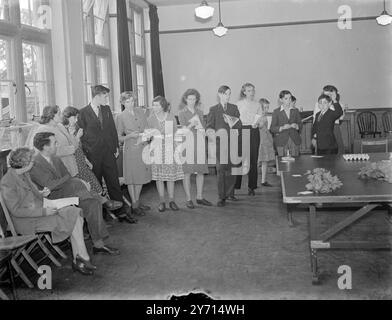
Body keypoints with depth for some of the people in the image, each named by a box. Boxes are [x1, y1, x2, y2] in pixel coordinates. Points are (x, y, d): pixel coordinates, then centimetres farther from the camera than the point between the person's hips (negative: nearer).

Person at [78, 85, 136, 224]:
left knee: (114, 183, 5)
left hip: (108, 152, 4)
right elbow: (81, 135, -3)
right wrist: (86, 154, -7)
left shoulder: (107, 109, 10)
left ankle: (121, 212, 11)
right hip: (93, 155, -4)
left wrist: (116, 146, 10)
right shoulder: (83, 113, -5)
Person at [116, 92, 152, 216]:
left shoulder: (140, 112, 8)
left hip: (143, 147, 5)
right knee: (132, 177, 0)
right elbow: (119, 138, -2)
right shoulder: (121, 117, -4)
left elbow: (146, 128, 19)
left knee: (141, 175, 11)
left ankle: (137, 201, 25)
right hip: (130, 149, -5)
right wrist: (130, 136, -18)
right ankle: (134, 205, 9)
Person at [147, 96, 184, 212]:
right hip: (156, 150, 0)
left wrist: (176, 149, 2)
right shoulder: (150, 119, 2)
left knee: (171, 176, 2)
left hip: (170, 150, 0)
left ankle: (171, 200, 11)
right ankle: (162, 202, 10)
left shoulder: (171, 117, 1)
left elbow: (175, 133, 6)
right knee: (159, 177, 1)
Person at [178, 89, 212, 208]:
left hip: (200, 143, 5)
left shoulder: (200, 112, 15)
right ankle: (188, 199, 2)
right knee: (187, 172, -5)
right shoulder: (182, 113, 1)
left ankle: (199, 197, 16)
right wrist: (191, 125, -23)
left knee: (201, 171, 6)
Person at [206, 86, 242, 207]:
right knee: (221, 169, -5)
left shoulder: (234, 108, 14)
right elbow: (209, 126, 3)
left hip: (232, 142, 3)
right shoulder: (213, 109, 8)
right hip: (219, 143, -2)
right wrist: (211, 132, -18)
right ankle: (222, 197, -1)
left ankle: (230, 193, 17)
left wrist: (232, 123, -12)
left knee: (232, 168, 3)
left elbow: (239, 124, 8)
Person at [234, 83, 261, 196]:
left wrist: (257, 123, -7)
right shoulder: (239, 104, 5)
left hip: (254, 132, 3)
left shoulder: (257, 104, 13)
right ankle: (235, 185, -2)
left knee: (253, 159, 1)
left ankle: (251, 187, 8)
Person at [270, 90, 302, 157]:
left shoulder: (295, 110, 12)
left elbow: (300, 125, 13)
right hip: (282, 142, -2)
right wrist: (282, 128, -17)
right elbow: (272, 128, -1)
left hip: (295, 141, 2)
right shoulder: (276, 112, 3)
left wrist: (296, 126, -9)